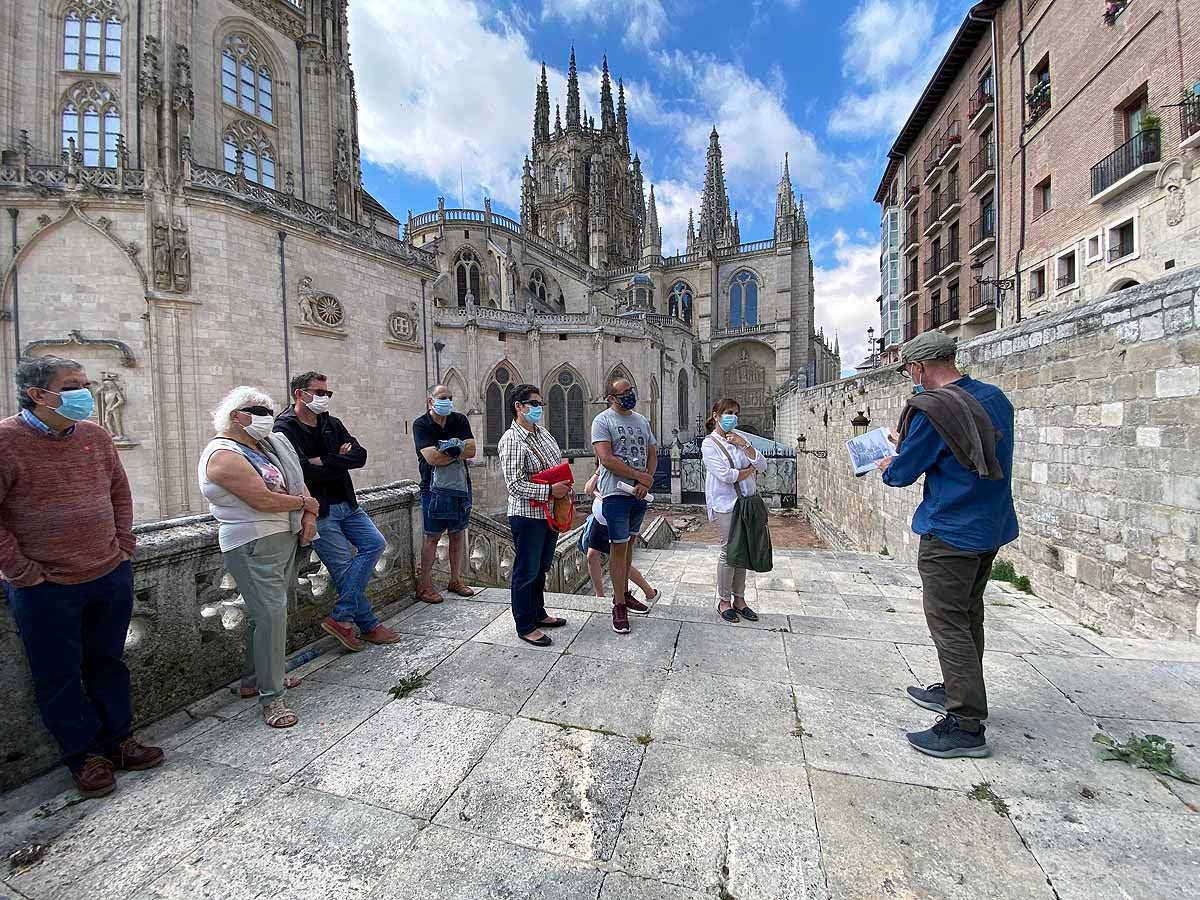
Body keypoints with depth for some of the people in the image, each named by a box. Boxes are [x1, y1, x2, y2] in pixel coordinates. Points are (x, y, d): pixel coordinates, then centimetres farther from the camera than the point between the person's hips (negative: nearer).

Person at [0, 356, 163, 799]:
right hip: (46, 588, -4)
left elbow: (120, 493, 12)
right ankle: (84, 755, 29)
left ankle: (117, 740, 32)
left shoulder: (95, 436, 2)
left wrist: (124, 546, 6)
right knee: (60, 676, 12)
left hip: (111, 576, 4)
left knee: (108, 664, 17)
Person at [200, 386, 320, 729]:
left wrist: (309, 515, -3)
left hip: (285, 538, 8)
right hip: (254, 546, -8)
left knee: (269, 611, 17)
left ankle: (262, 675, 32)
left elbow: (297, 481, 13)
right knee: (271, 615, -8)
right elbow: (263, 500, -23)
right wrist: (306, 503, -8)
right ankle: (271, 697, 3)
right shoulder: (224, 454, -15)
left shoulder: (267, 444, 11)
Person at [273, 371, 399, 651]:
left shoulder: (332, 424, 11)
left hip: (346, 503, 7)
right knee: (344, 569, -3)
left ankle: (341, 617, 4)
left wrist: (324, 461, -14)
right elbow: (303, 471, -23)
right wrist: (339, 461, -9)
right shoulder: (284, 428, -9)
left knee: (376, 543, -2)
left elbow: (359, 456, -2)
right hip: (318, 511, -7)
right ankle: (369, 626, 11)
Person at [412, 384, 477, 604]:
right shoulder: (421, 425, -5)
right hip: (435, 489, -4)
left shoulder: (460, 420, 7)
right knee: (432, 537, 2)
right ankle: (425, 586, 14)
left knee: (458, 534, 11)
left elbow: (471, 450, -5)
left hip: (461, 486, 4)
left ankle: (456, 580, 25)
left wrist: (448, 449, -15)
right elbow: (432, 458, -18)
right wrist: (457, 449, -9)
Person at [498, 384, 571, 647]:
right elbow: (515, 484, -22)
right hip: (528, 515, -8)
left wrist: (565, 488, 4)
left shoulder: (544, 433, 10)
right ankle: (525, 626, 21)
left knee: (541, 567, 21)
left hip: (550, 513, 8)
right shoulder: (511, 440, -17)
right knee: (526, 571, 6)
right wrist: (549, 490, -23)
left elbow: (560, 465, 20)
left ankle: (538, 613, 38)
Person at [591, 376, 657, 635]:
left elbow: (652, 453, 13)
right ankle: (619, 606, 9)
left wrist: (647, 482, -6)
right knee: (619, 548, -2)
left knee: (629, 544, 16)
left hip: (639, 494, 6)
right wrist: (641, 476, -13)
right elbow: (606, 459, -17)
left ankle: (624, 593, 30)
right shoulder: (603, 420, -7)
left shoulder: (642, 421, 14)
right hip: (616, 493, -6)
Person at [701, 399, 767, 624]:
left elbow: (762, 465, 3)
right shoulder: (709, 443, -6)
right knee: (729, 551, -2)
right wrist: (750, 470, -3)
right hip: (725, 503, -6)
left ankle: (739, 599, 23)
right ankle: (724, 601, 14)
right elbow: (725, 475, -17)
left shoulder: (739, 439, 11)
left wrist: (745, 445, -7)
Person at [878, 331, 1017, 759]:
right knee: (968, 614, 20)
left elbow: (903, 472, -13)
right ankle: (955, 691, 36)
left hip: (950, 532, -9)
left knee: (947, 621, 0)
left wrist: (886, 467, 8)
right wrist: (908, 448, 18)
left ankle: (967, 726, 7)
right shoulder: (995, 398, 7)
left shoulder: (932, 409, -20)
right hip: (992, 527, 9)